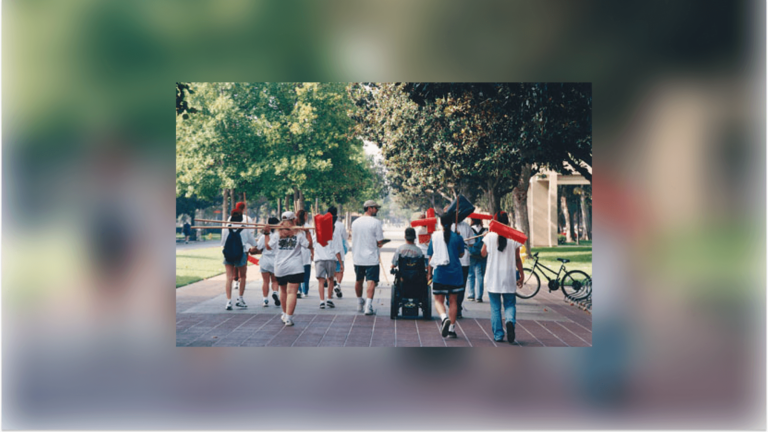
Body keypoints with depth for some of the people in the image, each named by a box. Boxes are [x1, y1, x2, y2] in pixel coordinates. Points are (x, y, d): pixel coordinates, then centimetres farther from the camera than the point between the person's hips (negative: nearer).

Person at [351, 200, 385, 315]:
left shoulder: (355, 222, 7)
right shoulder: (376, 222, -10)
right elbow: (380, 242, -11)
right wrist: (378, 243, 13)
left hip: (357, 257, 5)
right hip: (371, 258, -5)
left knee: (359, 281, 18)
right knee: (371, 281, -4)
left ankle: (360, 303, 32)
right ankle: (368, 305, -14)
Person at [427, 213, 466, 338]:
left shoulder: (435, 236, -3)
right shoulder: (457, 237, -4)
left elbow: (430, 257, 1)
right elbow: (461, 254, 9)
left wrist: (430, 273, 11)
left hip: (439, 273, -1)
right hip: (455, 273, 1)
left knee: (438, 300, 9)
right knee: (453, 301, 11)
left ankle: (444, 317, -20)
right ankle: (451, 328, 11)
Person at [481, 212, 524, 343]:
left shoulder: (489, 236, -5)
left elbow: (483, 253, 10)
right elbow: (517, 259, 0)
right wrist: (521, 275, 11)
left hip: (493, 278, 0)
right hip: (509, 278, 0)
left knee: (495, 307, 8)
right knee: (510, 304, 9)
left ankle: (498, 335, 7)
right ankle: (510, 321, -20)